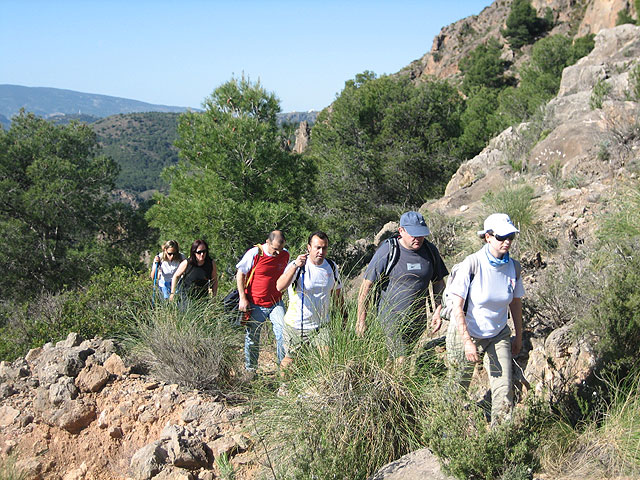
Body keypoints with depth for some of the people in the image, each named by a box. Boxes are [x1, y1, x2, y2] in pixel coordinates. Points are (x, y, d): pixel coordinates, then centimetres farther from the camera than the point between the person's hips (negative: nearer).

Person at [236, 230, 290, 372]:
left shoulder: (285, 255, 0)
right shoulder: (254, 254, -12)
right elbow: (240, 275, -4)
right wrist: (243, 298, -8)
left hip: (276, 303, 2)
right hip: (254, 305, -2)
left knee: (283, 332, -12)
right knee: (252, 338, 8)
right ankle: (250, 369, 25)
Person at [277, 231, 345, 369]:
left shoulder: (331, 266, 1)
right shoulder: (297, 265, -15)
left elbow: (337, 293, 16)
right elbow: (280, 287, -32)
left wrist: (344, 316, 18)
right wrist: (295, 266, -43)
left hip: (321, 326, 3)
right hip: (295, 325, -3)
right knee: (290, 358, 10)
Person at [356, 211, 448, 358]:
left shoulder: (430, 250, 2)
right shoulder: (387, 251, -13)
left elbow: (439, 283, 15)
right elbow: (366, 286, -9)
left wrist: (438, 311, 5)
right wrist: (361, 320, -8)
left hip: (419, 318, 5)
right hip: (392, 315, -5)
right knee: (402, 359, -14)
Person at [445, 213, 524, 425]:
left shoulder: (513, 267, -7)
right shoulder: (472, 263, -20)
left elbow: (516, 303, 8)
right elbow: (457, 306, -20)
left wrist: (518, 337, 14)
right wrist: (467, 341, -24)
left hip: (498, 336, 3)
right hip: (465, 334, -3)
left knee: (504, 388, -7)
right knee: (458, 386, 13)